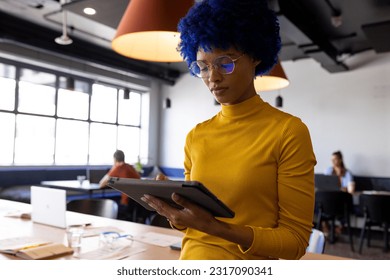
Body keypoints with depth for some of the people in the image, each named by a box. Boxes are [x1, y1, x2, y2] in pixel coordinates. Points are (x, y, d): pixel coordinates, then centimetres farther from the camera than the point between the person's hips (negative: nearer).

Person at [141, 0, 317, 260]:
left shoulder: (289, 131, -15)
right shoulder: (196, 137, 0)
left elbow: (296, 240, -14)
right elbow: (190, 223, 7)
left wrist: (215, 227, -27)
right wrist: (174, 212, -14)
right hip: (191, 258, 5)